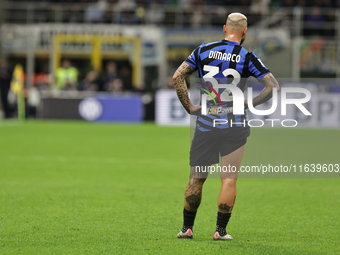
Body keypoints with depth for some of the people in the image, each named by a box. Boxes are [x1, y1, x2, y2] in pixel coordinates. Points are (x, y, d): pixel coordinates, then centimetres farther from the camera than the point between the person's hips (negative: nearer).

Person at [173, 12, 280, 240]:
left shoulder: (203, 50, 3)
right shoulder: (247, 57, -4)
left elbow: (177, 77, 0)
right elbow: (273, 86, -8)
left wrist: (189, 107, 4)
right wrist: (249, 102, 0)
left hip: (205, 125, 2)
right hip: (234, 126, -2)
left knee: (196, 178, 11)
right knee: (229, 180, 3)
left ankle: (187, 228, 15)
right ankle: (221, 230, 0)